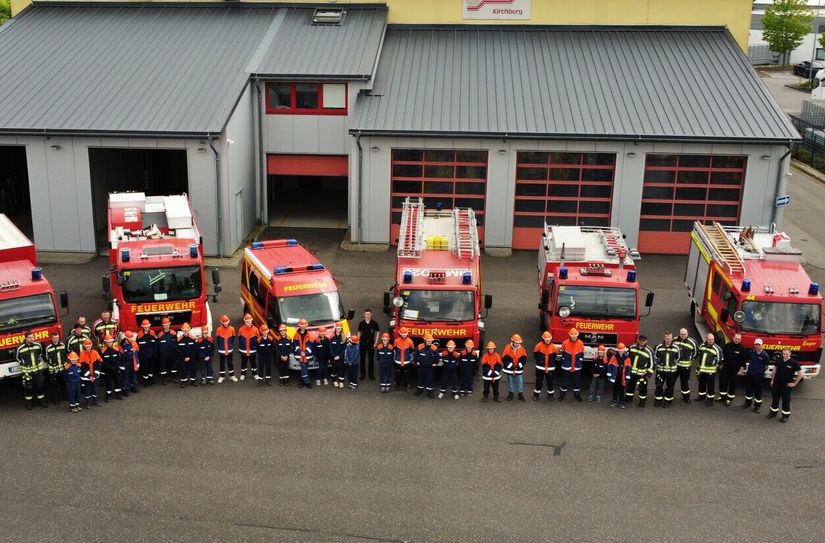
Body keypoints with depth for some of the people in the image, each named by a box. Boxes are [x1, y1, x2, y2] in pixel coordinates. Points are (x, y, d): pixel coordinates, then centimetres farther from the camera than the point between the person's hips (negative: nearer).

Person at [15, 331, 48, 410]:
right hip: (27, 370, -3)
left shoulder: (38, 344, -6)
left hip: (38, 369, 3)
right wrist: (22, 364, 2)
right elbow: (16, 357, 2)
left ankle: (41, 400, 25)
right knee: (28, 387, 6)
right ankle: (28, 402, 22)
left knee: (40, 385, 10)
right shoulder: (20, 348, -16)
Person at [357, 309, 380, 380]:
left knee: (371, 358, 6)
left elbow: (377, 333, 1)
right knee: (362, 358, 8)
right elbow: (359, 333, 8)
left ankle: (371, 374, 16)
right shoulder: (361, 323, -2)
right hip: (363, 342, 1)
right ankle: (362, 374, 18)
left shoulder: (374, 323, -6)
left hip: (371, 343, -1)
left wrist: (375, 342, -3)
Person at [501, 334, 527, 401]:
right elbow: (504, 359, -14)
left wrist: (518, 366, -12)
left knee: (520, 382, 4)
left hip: (519, 369, 2)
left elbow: (524, 359, -1)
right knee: (510, 382, 12)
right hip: (509, 369, -1)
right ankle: (510, 394, 27)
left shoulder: (522, 349, -5)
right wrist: (512, 366, -16)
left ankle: (521, 395, 17)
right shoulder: (507, 349, -14)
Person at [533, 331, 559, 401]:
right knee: (539, 381, 8)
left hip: (550, 368, 1)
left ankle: (550, 394, 27)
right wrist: (539, 361, 7)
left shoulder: (553, 347, -7)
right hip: (540, 367, -1)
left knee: (550, 382, 10)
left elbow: (555, 355, 10)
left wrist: (551, 361, 10)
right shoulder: (539, 345, -11)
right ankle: (536, 394, 19)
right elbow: (535, 354, 3)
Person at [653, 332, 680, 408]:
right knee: (659, 386, 5)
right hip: (660, 370, 0)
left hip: (672, 371, 0)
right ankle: (658, 401, 19)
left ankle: (668, 401, 22)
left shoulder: (676, 348, -6)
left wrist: (674, 364, 7)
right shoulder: (659, 347, -7)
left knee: (670, 387, 8)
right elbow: (655, 356, 9)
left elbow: (678, 358, 9)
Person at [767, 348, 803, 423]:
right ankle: (773, 412, 30)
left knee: (786, 401, 5)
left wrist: (794, 383, -8)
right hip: (776, 384, 4)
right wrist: (772, 380, 11)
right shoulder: (779, 361, 0)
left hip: (786, 386, -4)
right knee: (774, 399, 14)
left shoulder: (794, 363, -13)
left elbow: (800, 374, -8)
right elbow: (774, 370, 14)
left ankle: (785, 415, 17)